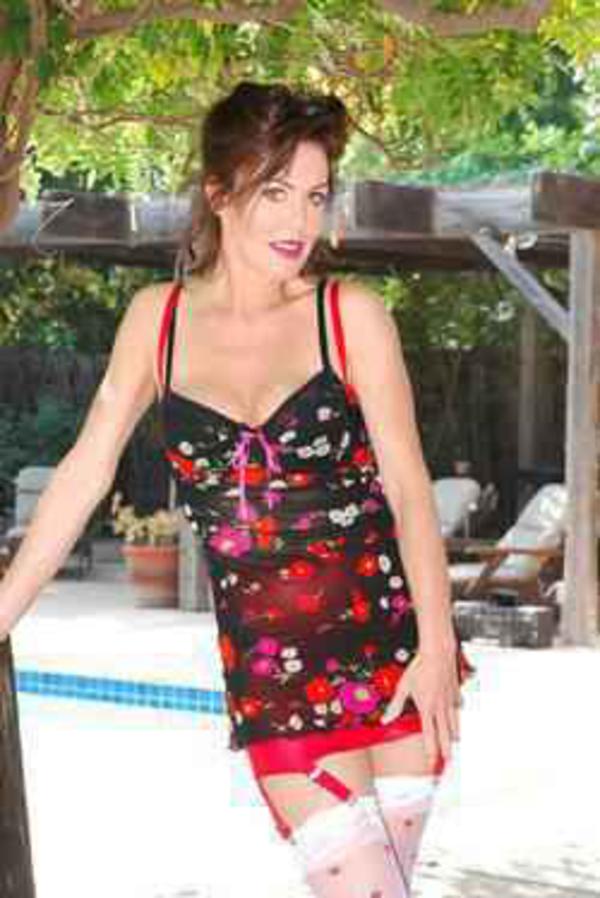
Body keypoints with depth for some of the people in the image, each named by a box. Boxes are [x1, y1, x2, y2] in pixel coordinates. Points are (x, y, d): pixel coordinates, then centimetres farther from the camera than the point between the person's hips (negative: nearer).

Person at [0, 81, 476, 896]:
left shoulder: (351, 315, -2)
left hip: (389, 643, 0)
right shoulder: (158, 318, 5)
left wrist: (436, 644, -17)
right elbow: (88, 469, 8)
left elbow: (407, 483, -5)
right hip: (269, 665, 0)